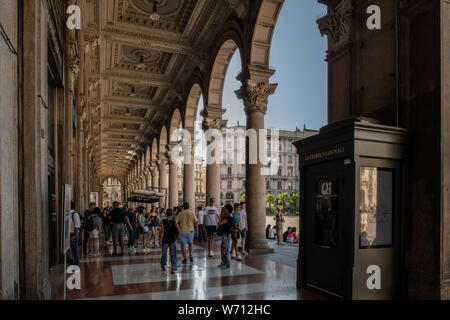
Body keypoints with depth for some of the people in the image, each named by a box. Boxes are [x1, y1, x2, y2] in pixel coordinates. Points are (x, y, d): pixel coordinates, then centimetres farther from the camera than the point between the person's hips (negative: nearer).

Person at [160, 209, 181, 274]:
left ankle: (163, 266, 31)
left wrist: (160, 240, -8)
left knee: (164, 253, 18)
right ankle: (173, 269, 2)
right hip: (173, 240, 0)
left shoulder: (163, 222, -10)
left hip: (165, 240, 0)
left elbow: (162, 232, -12)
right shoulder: (174, 222, -7)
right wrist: (176, 235, 8)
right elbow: (179, 231, -11)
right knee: (173, 255, 5)